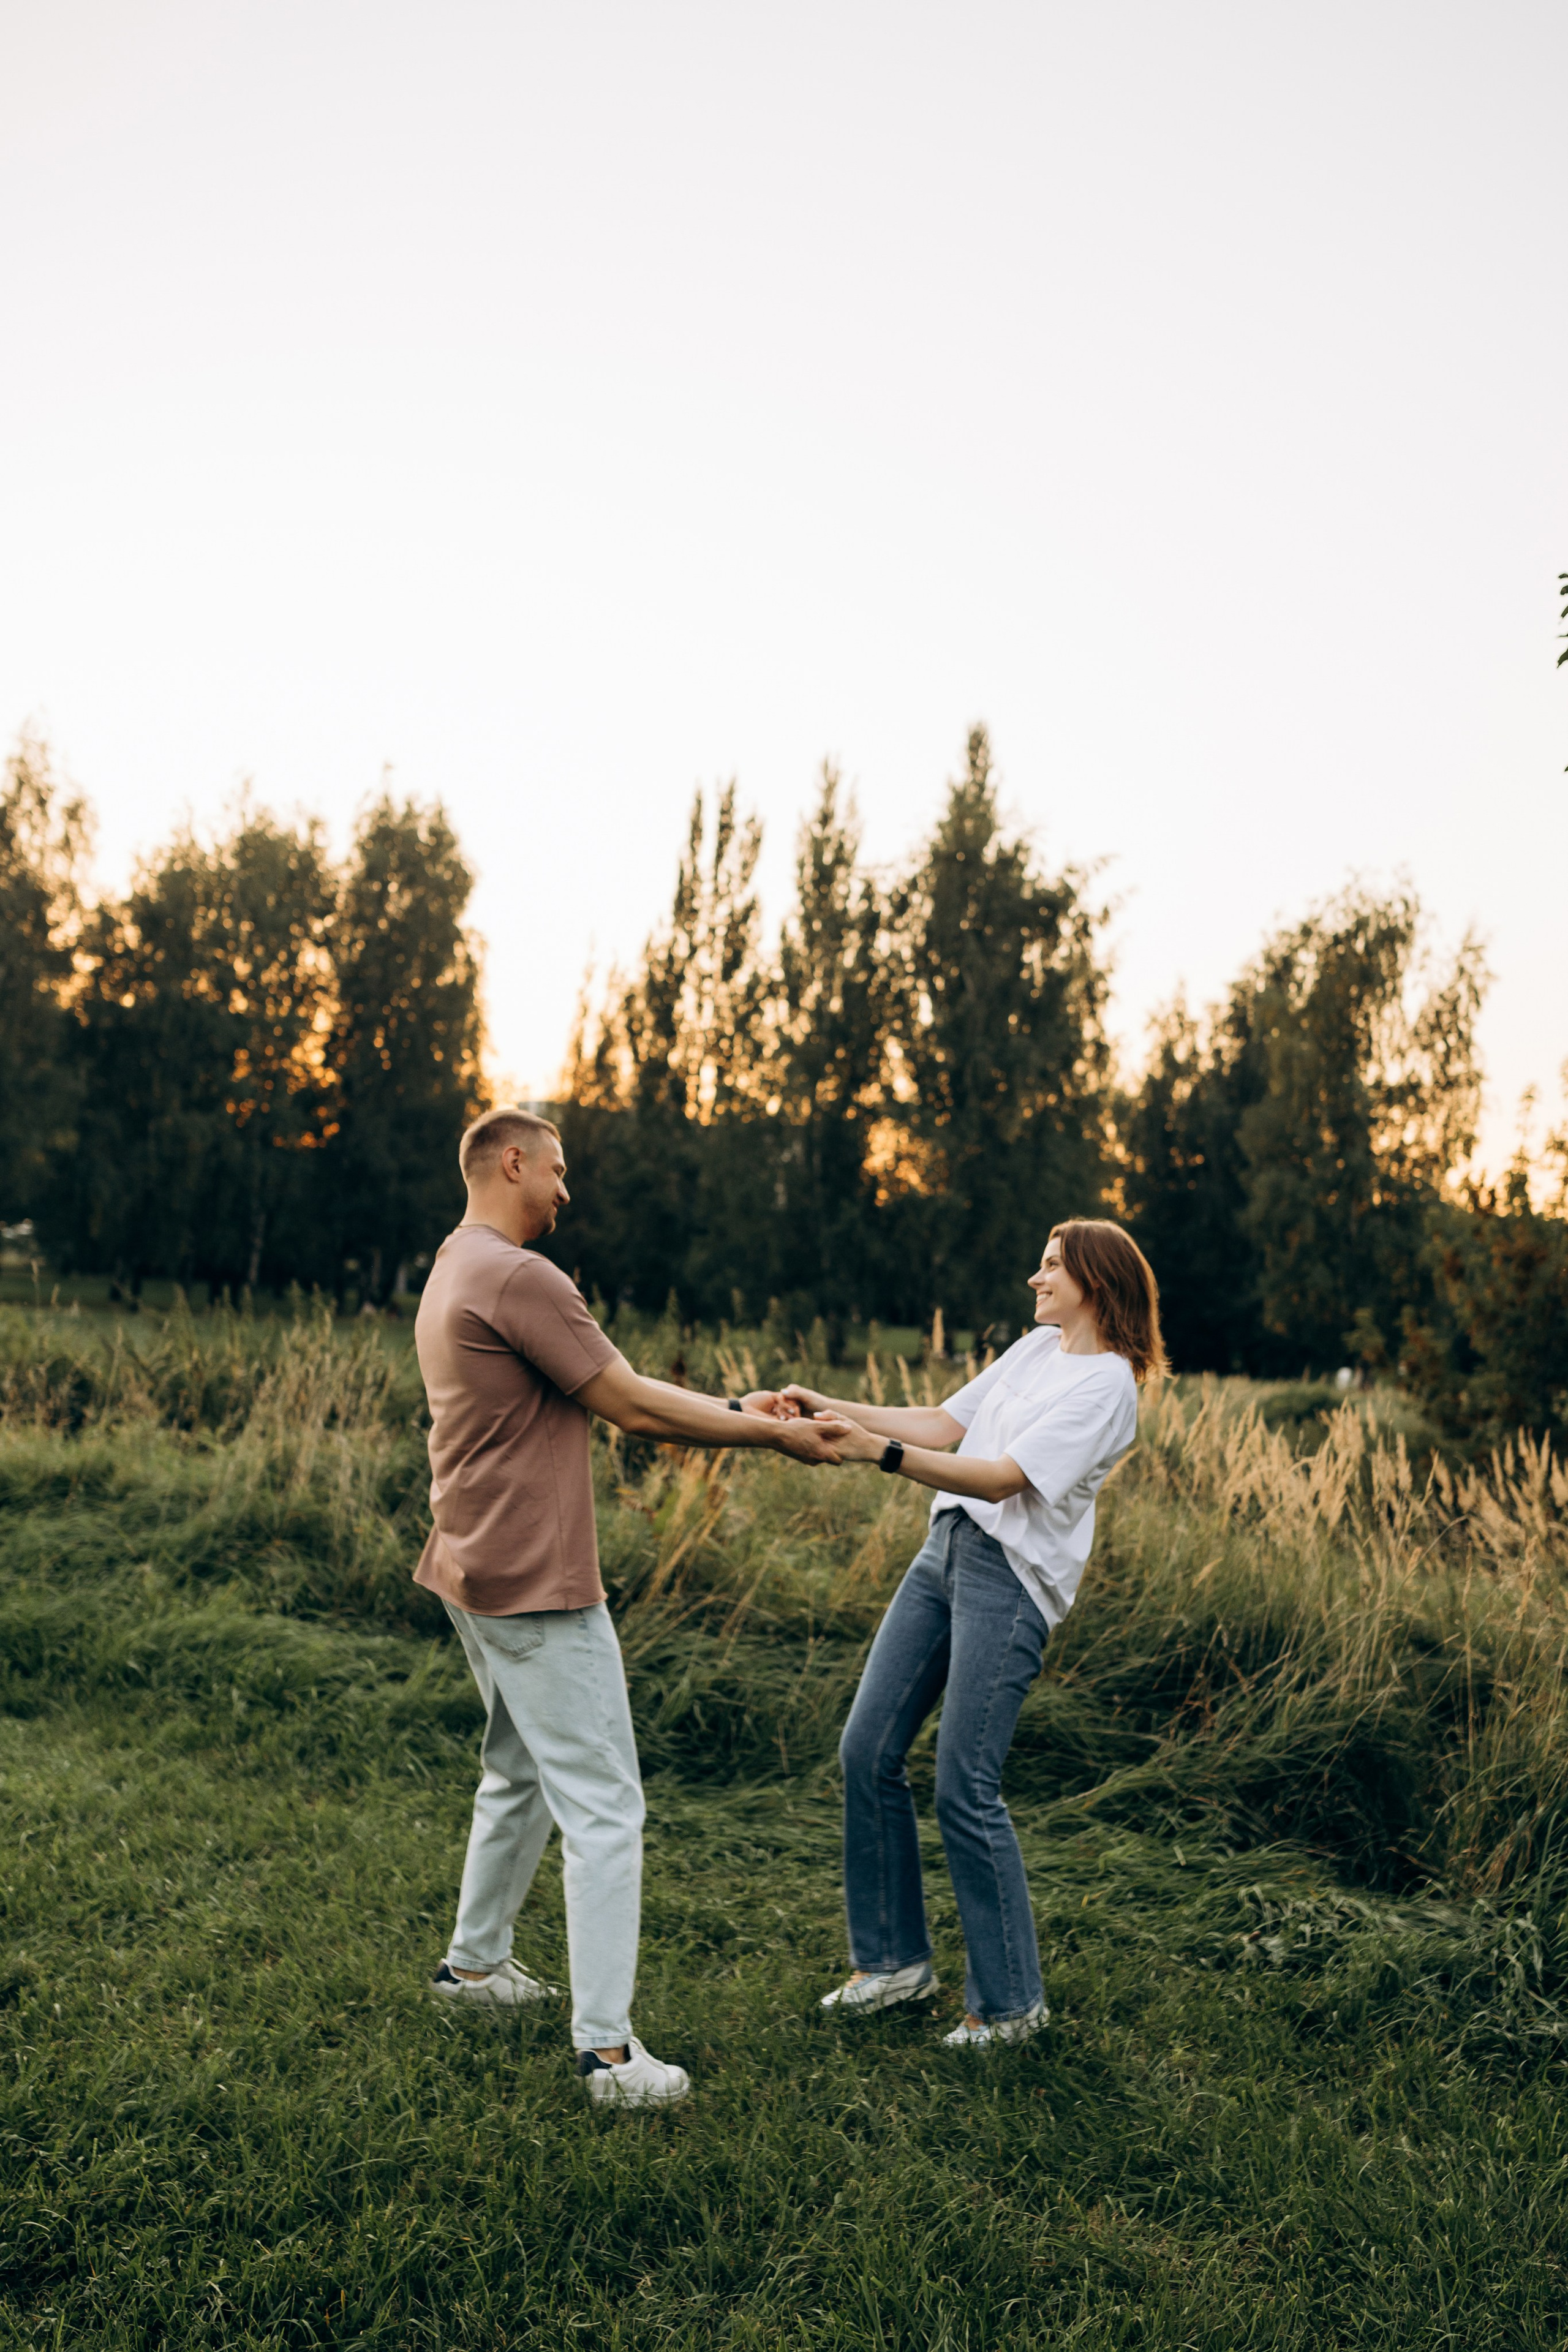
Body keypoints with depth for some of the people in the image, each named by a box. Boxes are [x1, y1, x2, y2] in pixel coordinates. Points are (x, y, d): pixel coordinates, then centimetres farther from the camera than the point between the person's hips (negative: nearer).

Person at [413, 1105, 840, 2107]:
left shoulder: (453, 1274, 16)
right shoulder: (518, 1276, -19)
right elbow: (633, 1405, -16)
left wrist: (728, 1413, 12)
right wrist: (771, 1435, -7)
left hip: (478, 1573, 11)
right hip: (537, 1584, -11)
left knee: (522, 1778, 24)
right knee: (603, 1807, -5)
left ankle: (475, 1961, 37)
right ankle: (608, 2048, -1)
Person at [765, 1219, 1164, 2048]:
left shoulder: (1106, 1383, -11)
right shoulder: (1037, 1346, 17)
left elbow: (1003, 1478, -21)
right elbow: (946, 1424, 14)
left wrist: (878, 1451, -29)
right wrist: (831, 1408, 3)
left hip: (1012, 1580, -9)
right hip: (947, 1549, 9)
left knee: (964, 1790, -6)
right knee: (867, 1751, 8)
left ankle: (1010, 2001, 12)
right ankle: (895, 1958, 24)